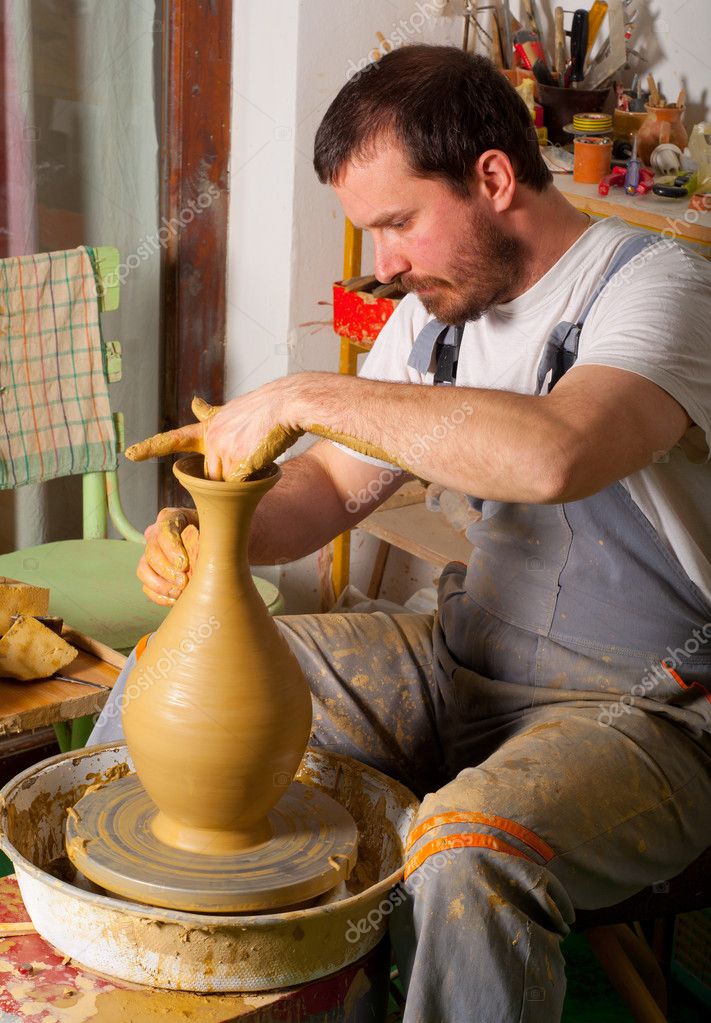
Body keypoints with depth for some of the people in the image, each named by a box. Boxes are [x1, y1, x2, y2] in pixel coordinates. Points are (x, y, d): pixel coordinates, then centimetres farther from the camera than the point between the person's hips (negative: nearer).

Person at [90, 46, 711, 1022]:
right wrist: (209, 531, -10)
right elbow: (336, 485, 11)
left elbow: (553, 454, -40)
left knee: (470, 849, -38)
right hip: (467, 655, 7)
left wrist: (304, 396, -31)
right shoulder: (438, 308, 6)